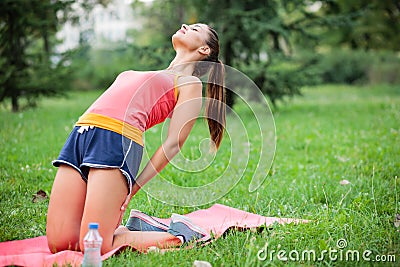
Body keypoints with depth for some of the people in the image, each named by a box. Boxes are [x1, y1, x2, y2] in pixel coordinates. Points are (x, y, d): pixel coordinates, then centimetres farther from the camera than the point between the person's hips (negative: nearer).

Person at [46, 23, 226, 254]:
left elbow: (173, 143, 1)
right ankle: (135, 226, 17)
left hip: (118, 140, -7)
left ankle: (178, 235, 5)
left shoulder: (190, 83, 12)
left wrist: (130, 190, -8)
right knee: (59, 243, -4)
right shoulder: (142, 75, 34)